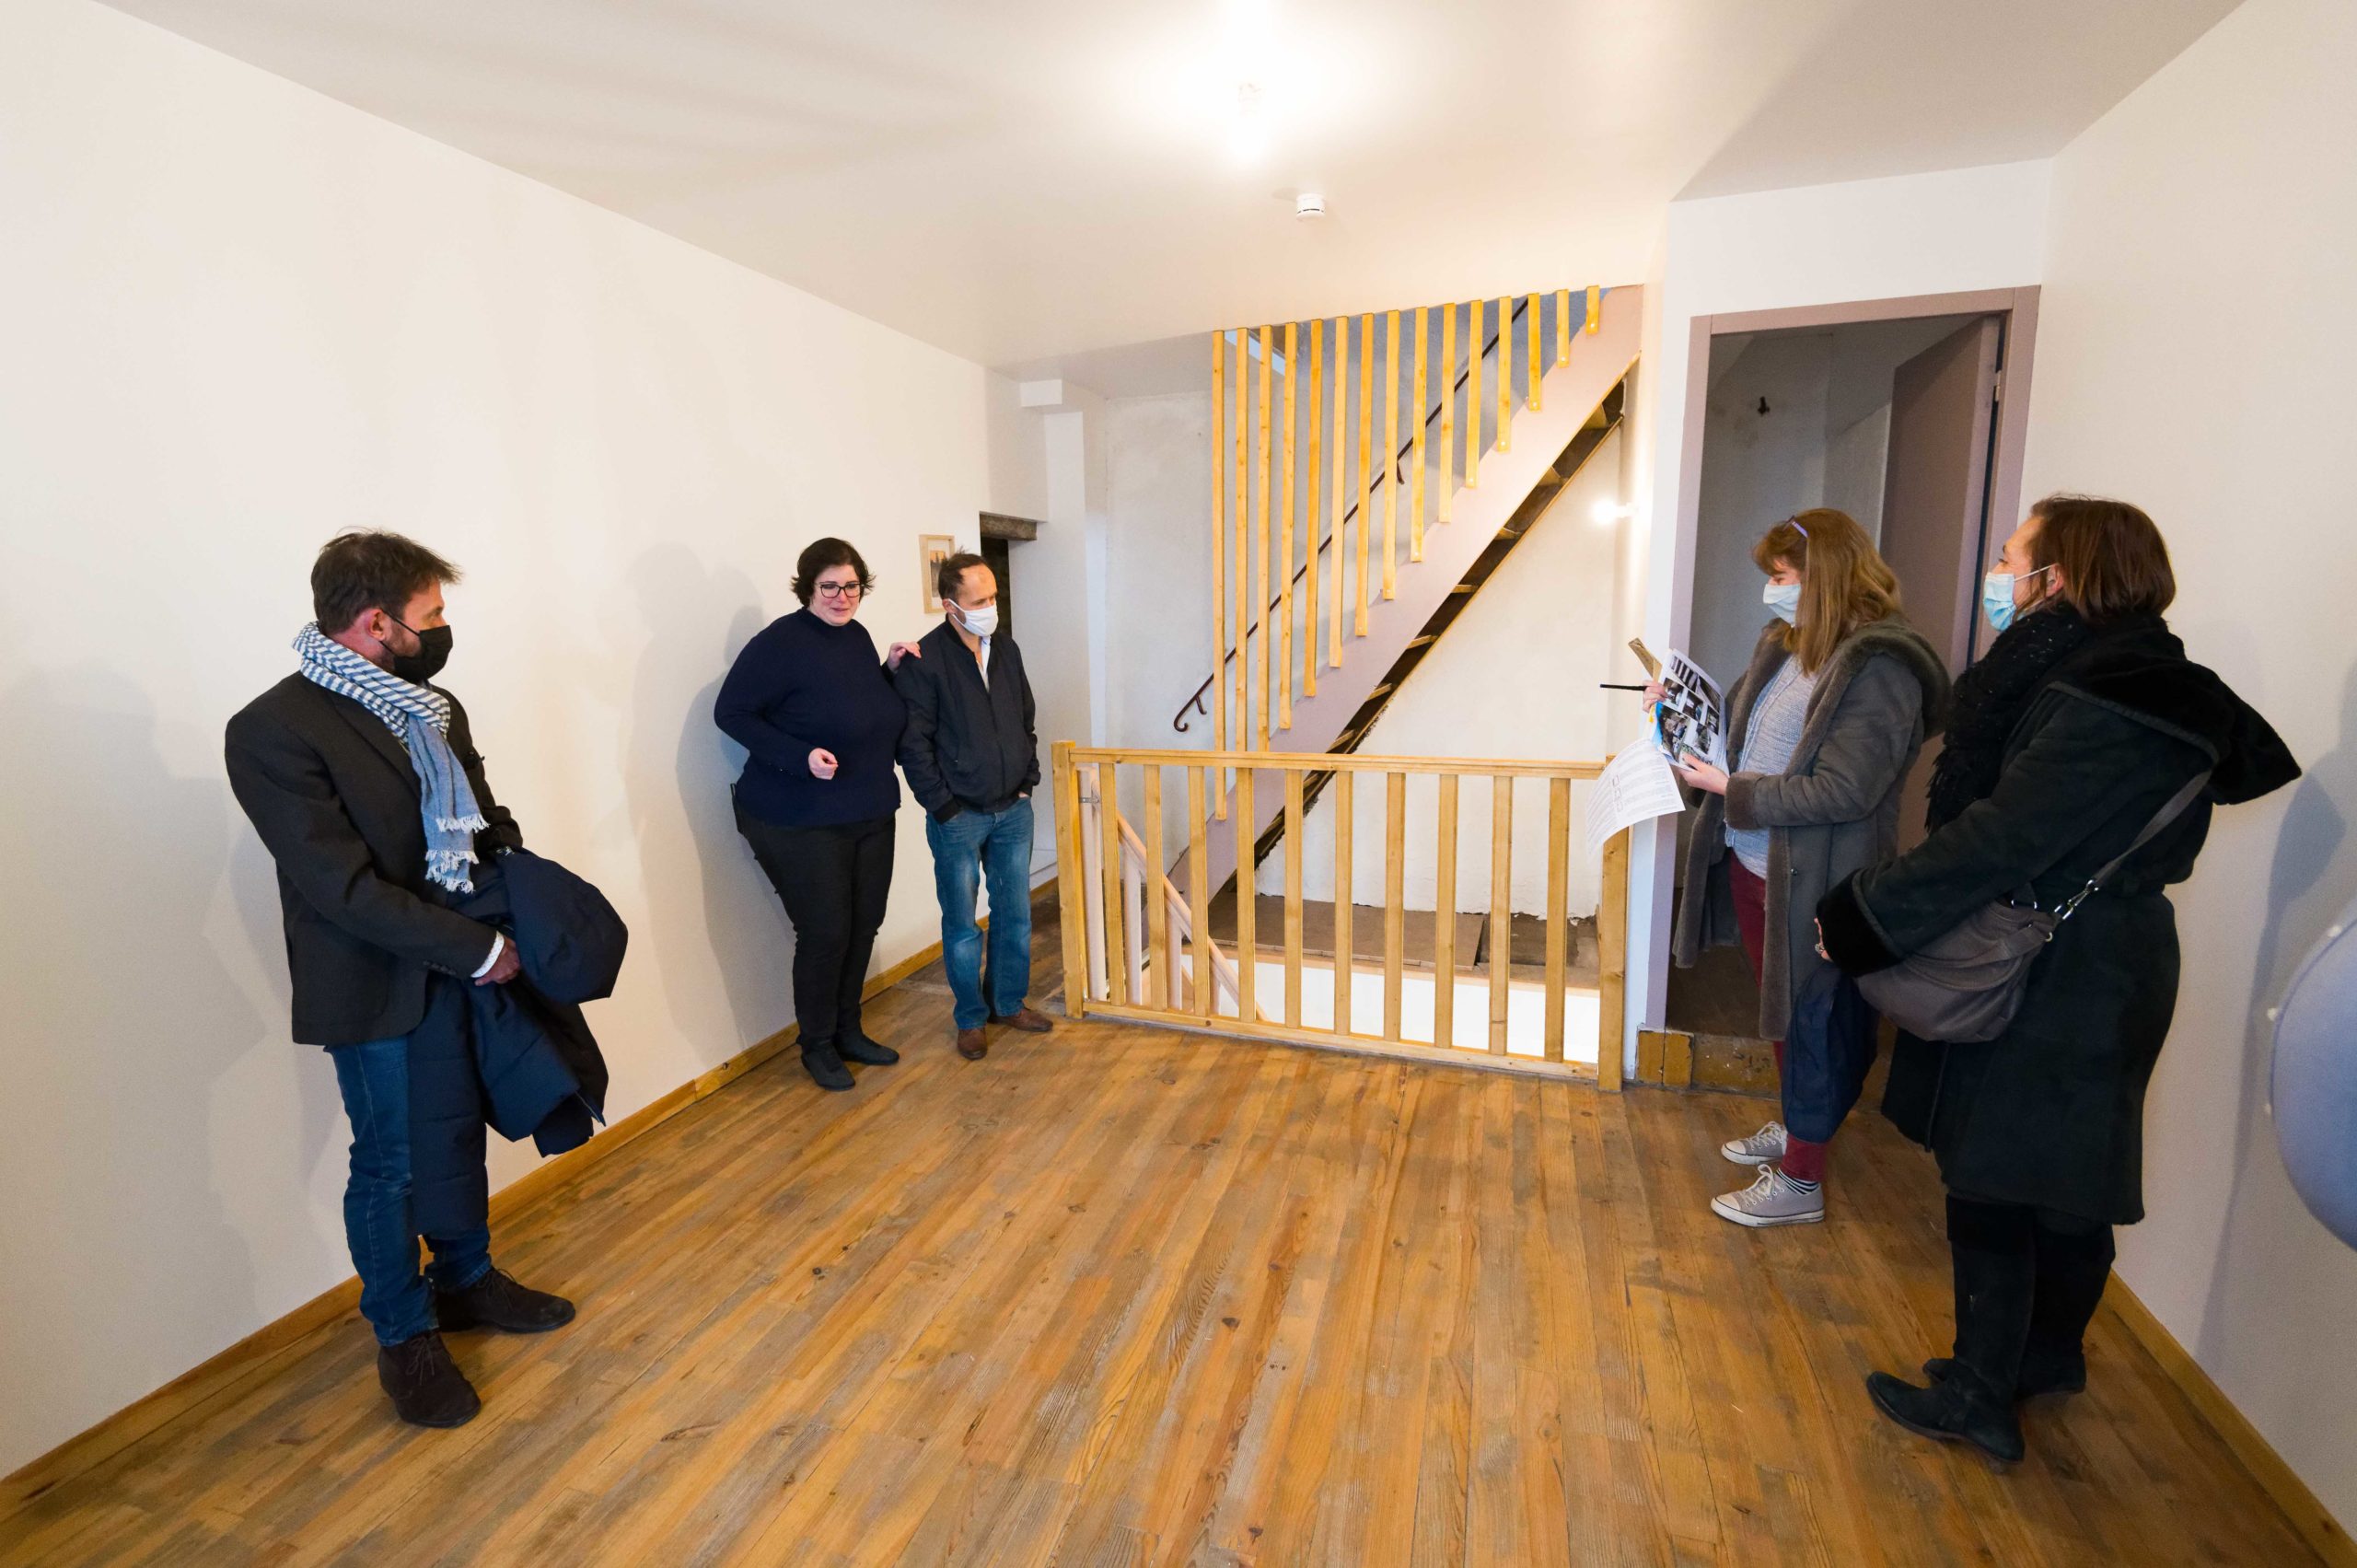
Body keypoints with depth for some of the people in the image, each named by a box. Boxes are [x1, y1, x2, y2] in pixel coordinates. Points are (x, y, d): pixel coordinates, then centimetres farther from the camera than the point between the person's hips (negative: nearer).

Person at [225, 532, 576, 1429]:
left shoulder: (430, 704, 4)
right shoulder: (274, 731, -18)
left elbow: (485, 817, 10)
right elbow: (344, 888, -22)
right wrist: (479, 950, -21)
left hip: (467, 966, 7)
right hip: (377, 991, -6)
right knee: (393, 1166, 10)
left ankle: (465, 1281, 42)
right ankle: (404, 1338, 32)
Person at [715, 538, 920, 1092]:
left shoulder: (857, 636, 9)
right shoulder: (781, 642, -14)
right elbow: (731, 711, -14)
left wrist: (891, 671, 2)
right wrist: (800, 756, -23)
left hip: (870, 814, 7)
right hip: (803, 822, -7)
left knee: (864, 925, 13)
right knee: (825, 933, -1)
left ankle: (848, 1031, 32)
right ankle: (817, 1046, 22)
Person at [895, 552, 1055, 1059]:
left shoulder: (1006, 648, 5)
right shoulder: (925, 660, -13)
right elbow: (913, 744, -12)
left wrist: (1027, 782, 7)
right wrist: (943, 807, -13)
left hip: (1013, 810, 5)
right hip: (958, 817, -5)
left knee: (1016, 914, 14)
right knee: (962, 924, 7)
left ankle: (1009, 1002, 32)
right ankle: (970, 1018, 25)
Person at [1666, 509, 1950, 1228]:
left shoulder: (1879, 669, -19)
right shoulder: (1786, 643, 6)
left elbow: (1841, 791, -24)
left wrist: (1730, 790, -22)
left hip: (1814, 882, -8)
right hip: (1753, 863, 8)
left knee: (1815, 1024, 8)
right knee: (1780, 1007, 24)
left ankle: (1800, 1182, 24)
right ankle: (1793, 1127, 45)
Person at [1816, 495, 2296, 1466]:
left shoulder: (2100, 709, -23)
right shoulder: (2123, 679, 8)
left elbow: (1997, 841, -26)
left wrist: (1861, 917, -19)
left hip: (2058, 991, -9)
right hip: (2085, 978, 9)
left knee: (1992, 1187, 3)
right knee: (2066, 1183, 21)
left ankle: (1979, 1399, 19)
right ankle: (2050, 1358, 40)